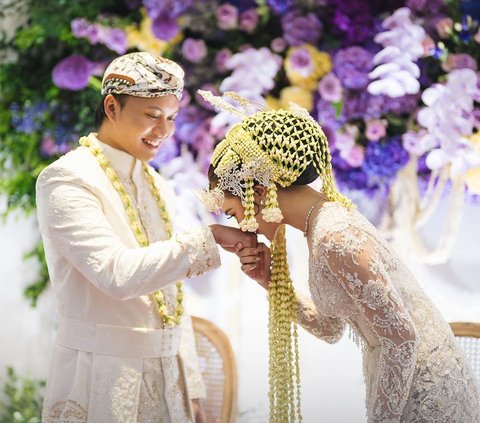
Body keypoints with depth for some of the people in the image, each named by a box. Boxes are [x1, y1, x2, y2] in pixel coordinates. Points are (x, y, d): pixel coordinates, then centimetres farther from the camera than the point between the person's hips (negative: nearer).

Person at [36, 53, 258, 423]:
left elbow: (171, 296, 13)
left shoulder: (159, 188, 11)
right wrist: (210, 238, -21)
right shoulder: (66, 179, -11)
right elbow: (116, 273, -24)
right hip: (102, 383, -6)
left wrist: (191, 388, 11)